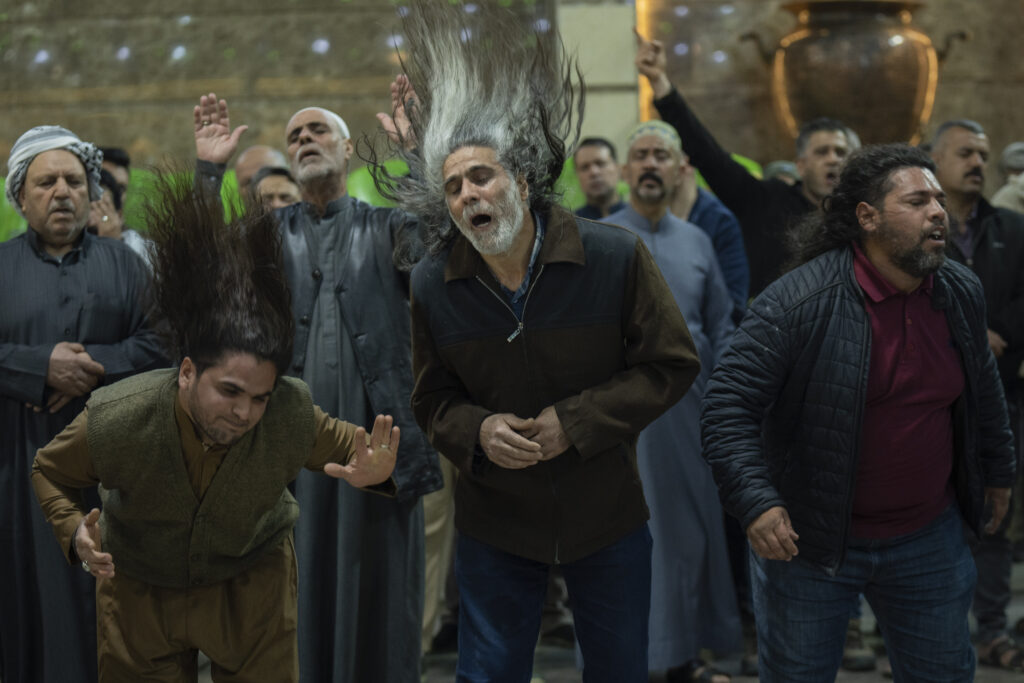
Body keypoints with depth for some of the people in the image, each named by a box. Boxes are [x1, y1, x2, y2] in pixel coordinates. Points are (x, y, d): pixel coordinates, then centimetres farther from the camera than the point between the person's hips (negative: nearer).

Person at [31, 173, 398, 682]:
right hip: (140, 591, 0)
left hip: (252, 581, 1)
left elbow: (348, 447, -8)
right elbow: (49, 473, -9)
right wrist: (75, 533, -28)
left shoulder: (292, 416, -29)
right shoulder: (113, 421, -30)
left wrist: (373, 473, -32)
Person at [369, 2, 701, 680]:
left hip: (609, 516, -1)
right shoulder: (434, 283, -8)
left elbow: (673, 365, -11)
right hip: (494, 522, 1)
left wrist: (574, 422, -20)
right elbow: (432, 398, 3)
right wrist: (478, 431, -20)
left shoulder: (616, 256, -16)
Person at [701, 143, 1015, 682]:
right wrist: (755, 501, -30)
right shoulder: (797, 301, -20)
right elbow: (729, 403, -20)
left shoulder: (962, 294, 0)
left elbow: (983, 390, 17)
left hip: (929, 537, 5)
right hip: (807, 539, -4)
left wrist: (997, 470, 24)